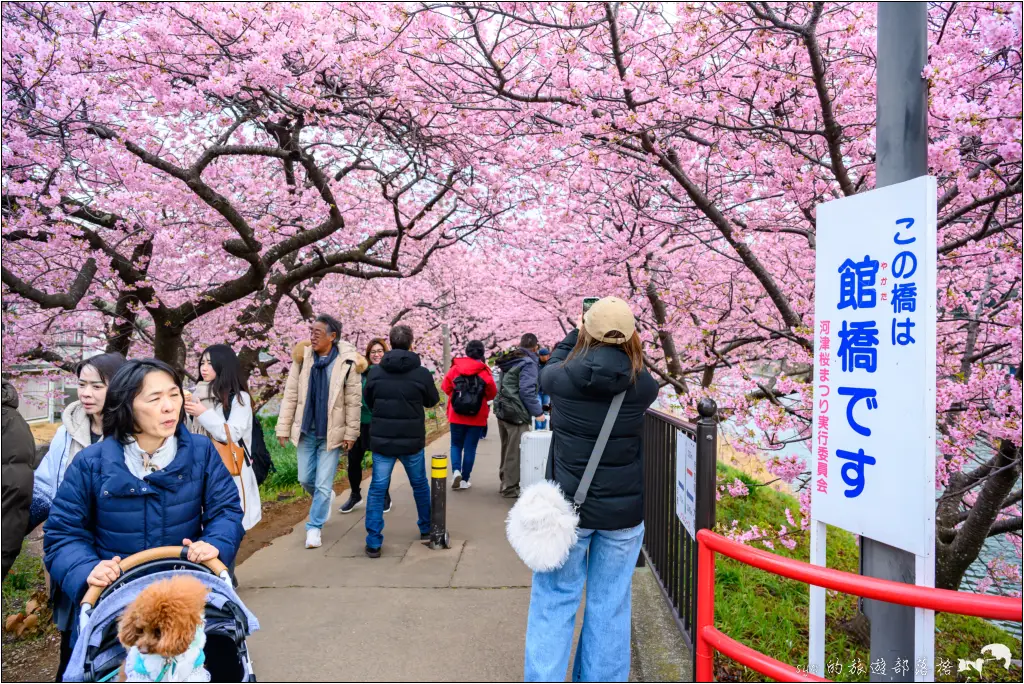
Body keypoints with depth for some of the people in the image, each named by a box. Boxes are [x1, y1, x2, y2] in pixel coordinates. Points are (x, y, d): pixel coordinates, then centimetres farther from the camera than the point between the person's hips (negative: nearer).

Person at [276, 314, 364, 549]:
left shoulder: (346, 362, -13)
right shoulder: (302, 357, -5)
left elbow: (353, 401, -7)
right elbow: (291, 394, 0)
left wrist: (351, 433, -7)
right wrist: (283, 428, 0)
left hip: (331, 433, -3)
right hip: (306, 431, 3)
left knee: (323, 484, 2)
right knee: (305, 479, 14)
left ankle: (314, 528, 19)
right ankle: (326, 498, 44)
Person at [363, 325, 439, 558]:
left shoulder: (375, 372, -5)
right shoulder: (421, 373, -11)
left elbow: (369, 402, 9)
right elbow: (432, 401, 5)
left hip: (381, 440, 1)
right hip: (412, 441, 0)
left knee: (378, 489, 8)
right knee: (420, 485, 19)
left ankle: (373, 542, 4)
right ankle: (426, 528, 35)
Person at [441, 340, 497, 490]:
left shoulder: (455, 368, -5)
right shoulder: (484, 371, -10)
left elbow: (445, 387, 4)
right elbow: (492, 393, -4)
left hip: (456, 415, 1)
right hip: (477, 417, -1)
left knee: (456, 445, 17)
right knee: (470, 448, 9)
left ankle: (456, 471, -5)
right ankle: (464, 480, 13)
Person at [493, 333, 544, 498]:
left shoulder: (510, 362, 13)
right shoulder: (528, 363, -13)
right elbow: (527, 391, -20)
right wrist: (538, 412, -13)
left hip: (503, 410, 9)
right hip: (517, 413, -9)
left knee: (507, 450, 19)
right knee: (516, 452, -1)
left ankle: (506, 483, 29)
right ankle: (511, 488, 4)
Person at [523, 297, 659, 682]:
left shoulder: (561, 378, -12)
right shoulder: (643, 386, -10)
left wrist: (579, 333, 23)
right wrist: (626, 344, 21)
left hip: (567, 506, -1)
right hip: (623, 509, 1)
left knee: (555, 602, 11)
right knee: (610, 606, 12)